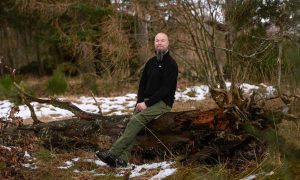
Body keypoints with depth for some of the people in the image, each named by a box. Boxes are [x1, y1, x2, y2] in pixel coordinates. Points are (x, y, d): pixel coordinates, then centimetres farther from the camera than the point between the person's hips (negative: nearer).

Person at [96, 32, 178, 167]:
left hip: (163, 103, -7)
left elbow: (165, 89, -16)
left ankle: (112, 153, -31)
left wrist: (147, 104, -19)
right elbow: (142, 83, 16)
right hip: (147, 101, 7)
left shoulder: (171, 64, -8)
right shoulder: (151, 62, 16)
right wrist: (140, 102, -3)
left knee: (136, 120, -26)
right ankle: (122, 159, -30)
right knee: (132, 122, -18)